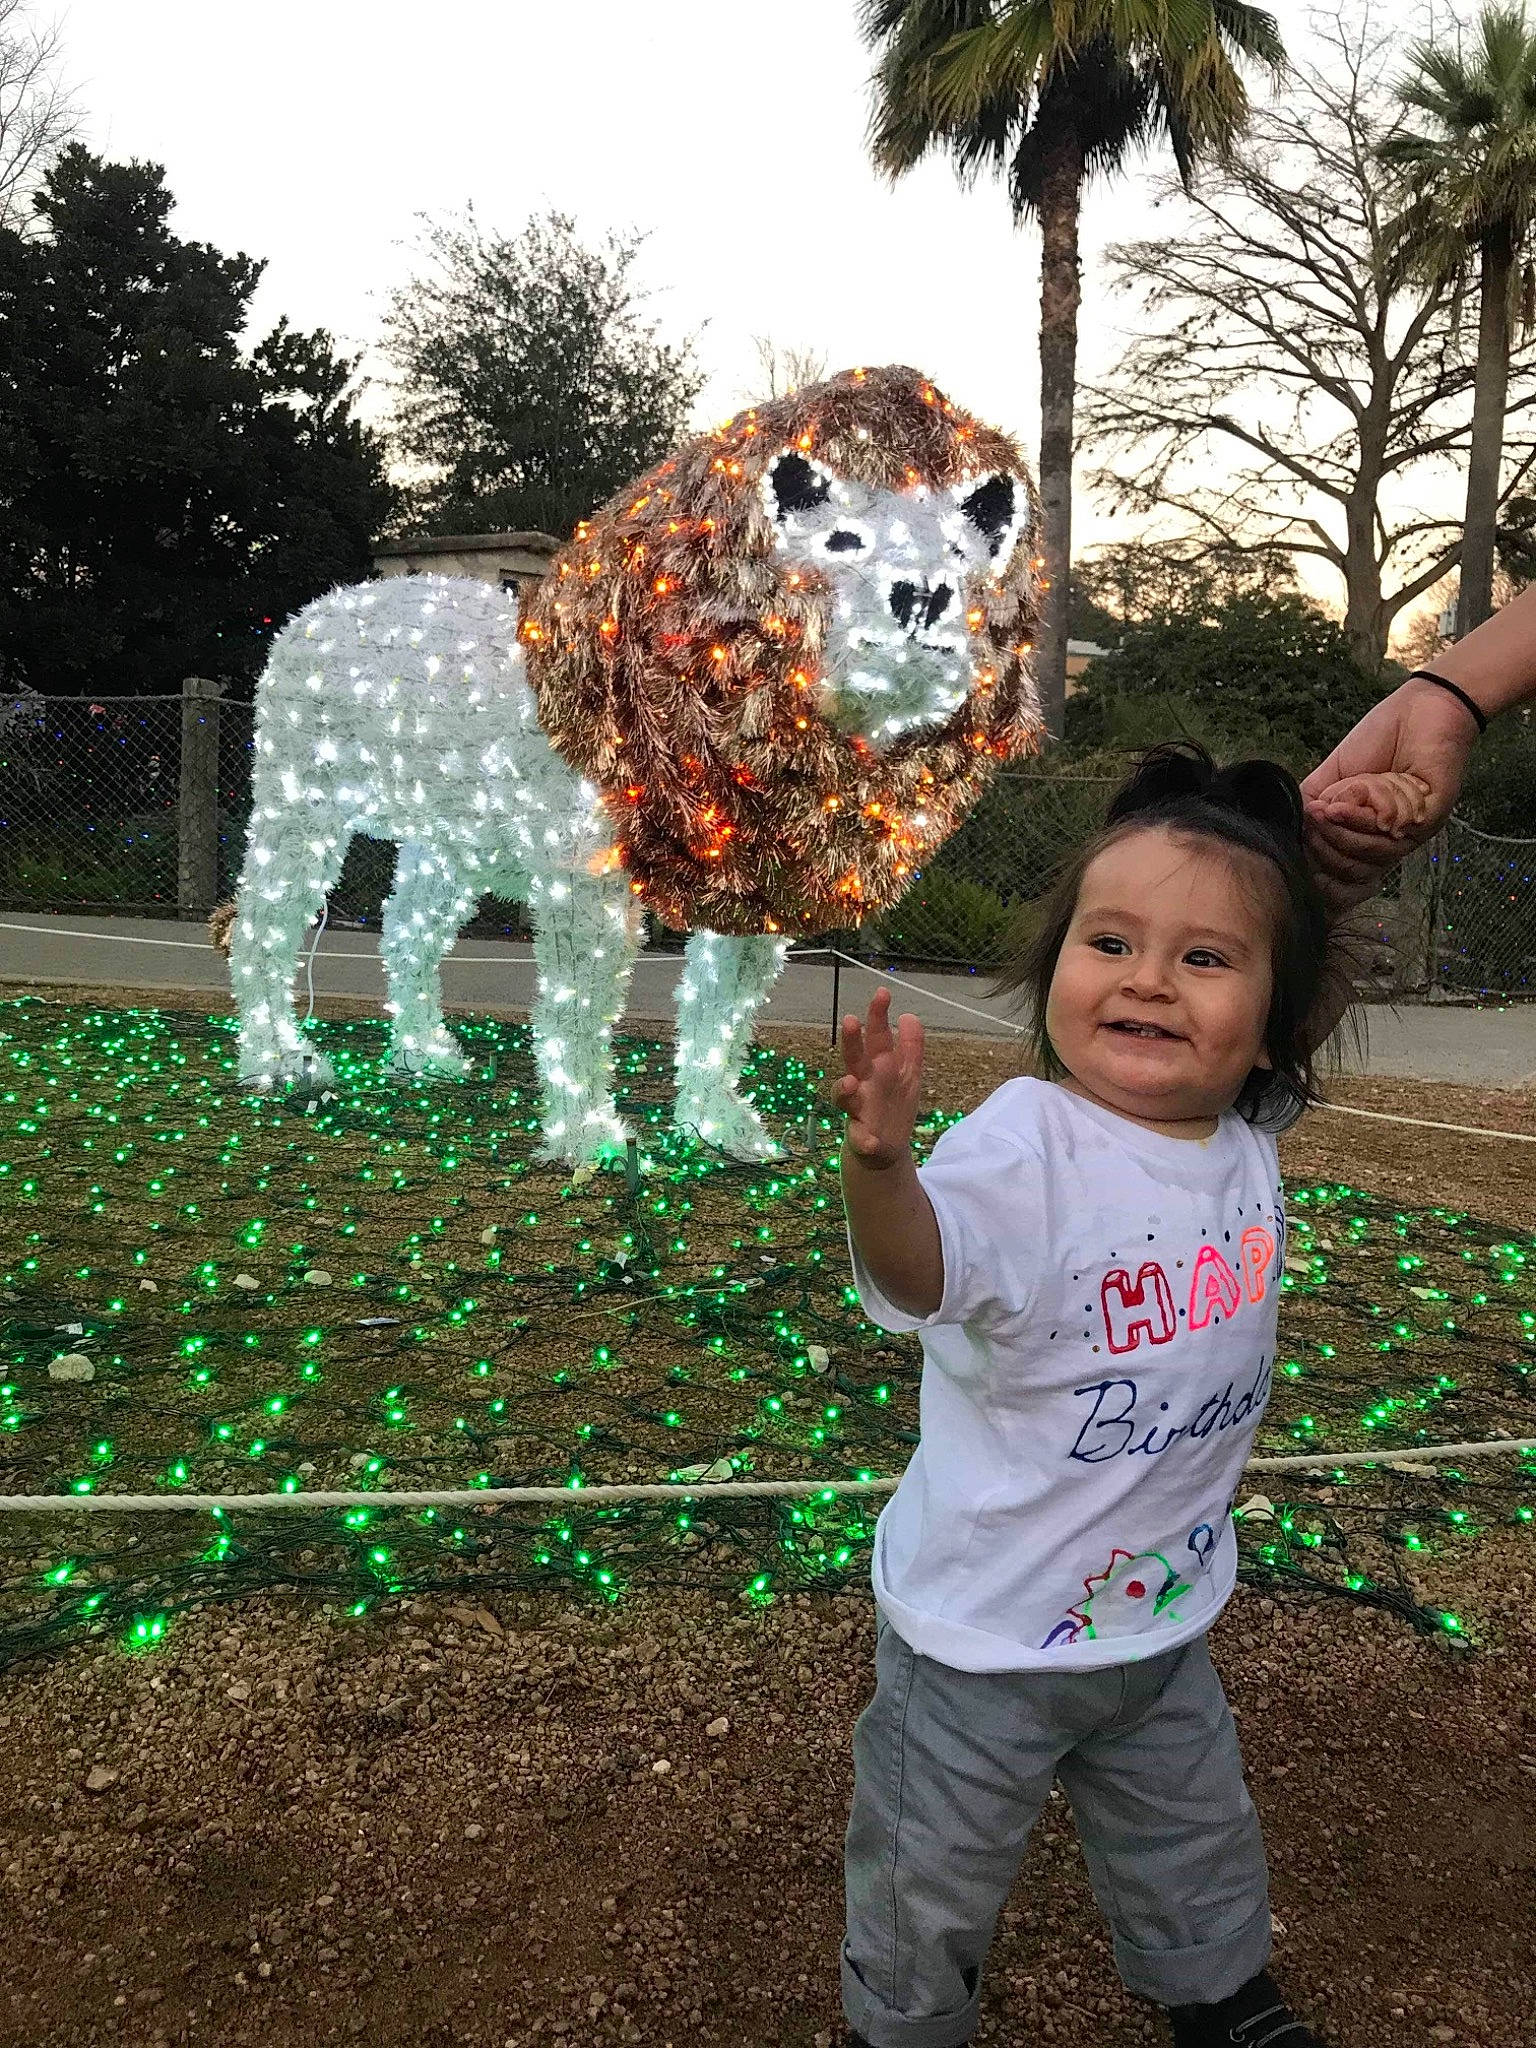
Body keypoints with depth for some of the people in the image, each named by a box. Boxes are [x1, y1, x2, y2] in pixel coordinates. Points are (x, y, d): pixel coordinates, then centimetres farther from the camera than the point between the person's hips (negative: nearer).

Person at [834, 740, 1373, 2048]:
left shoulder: (1247, 1138, -10)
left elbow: (1303, 1013, 10)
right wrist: (881, 1162, -69)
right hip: (986, 1634, -5)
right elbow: (916, 1273, -49)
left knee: (1197, 1843, 31)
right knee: (929, 1889, 17)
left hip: (1165, 1615, 6)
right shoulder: (1027, 1143, -30)